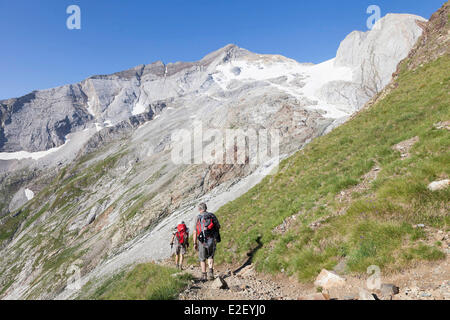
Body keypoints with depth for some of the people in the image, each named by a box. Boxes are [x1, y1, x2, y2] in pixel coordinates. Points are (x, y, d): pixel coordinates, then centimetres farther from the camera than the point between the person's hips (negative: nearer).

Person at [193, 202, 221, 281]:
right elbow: (218, 226, 13)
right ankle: (210, 272, -1)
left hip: (202, 241, -1)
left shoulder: (198, 218, -2)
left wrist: (195, 243, 3)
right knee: (210, 257, 19)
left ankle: (204, 276, 15)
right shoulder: (212, 215, 3)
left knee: (202, 259, 15)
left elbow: (195, 232, -5)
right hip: (212, 240, 2)